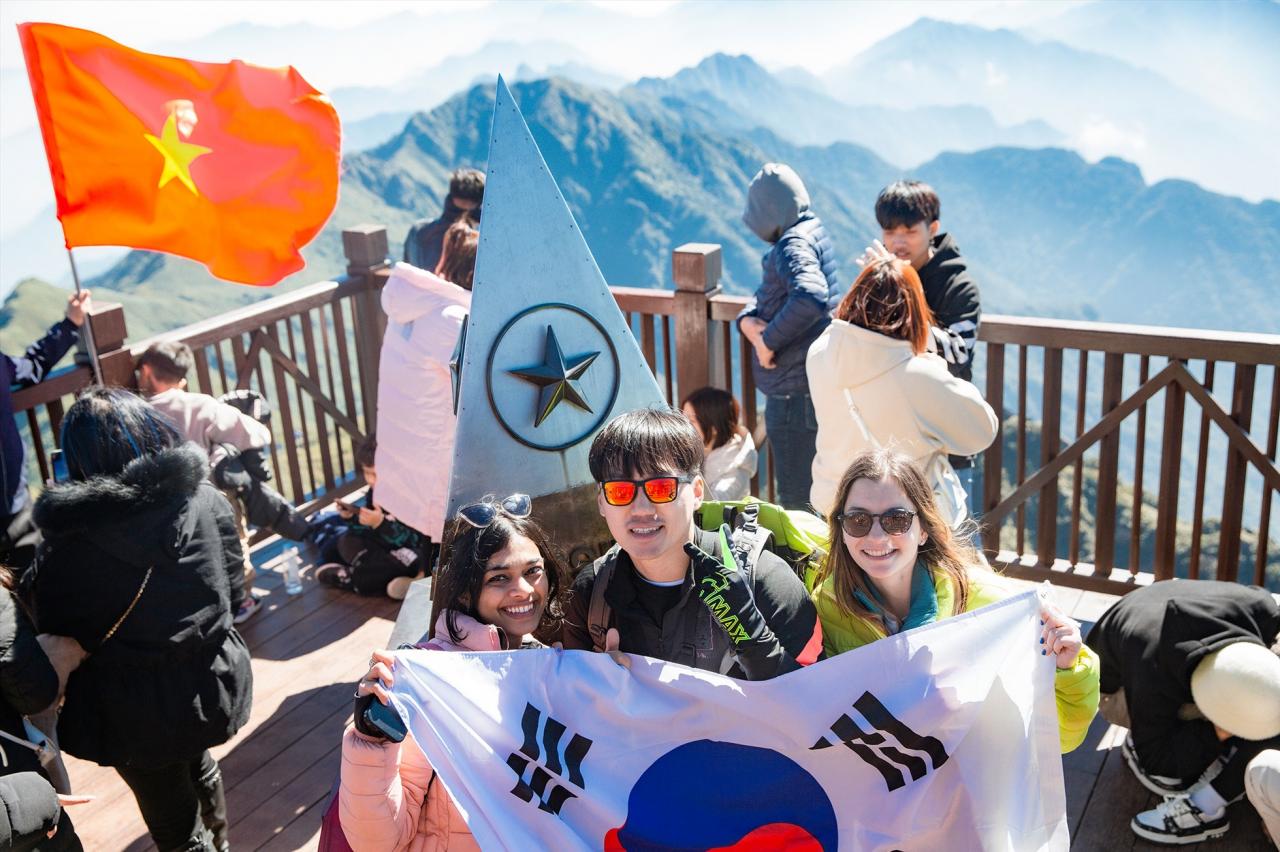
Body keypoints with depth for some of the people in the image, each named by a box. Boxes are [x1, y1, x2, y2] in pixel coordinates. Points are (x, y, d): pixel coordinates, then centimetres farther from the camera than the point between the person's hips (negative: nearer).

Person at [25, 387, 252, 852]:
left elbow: (59, 650, -11)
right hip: (213, 684, 5)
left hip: (140, 712, -4)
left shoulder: (71, 544, -23)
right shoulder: (206, 499, -14)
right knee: (199, 765, 34)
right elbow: (234, 593, -2)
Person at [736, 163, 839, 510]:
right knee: (814, 492, 24)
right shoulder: (814, 233, 13)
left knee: (796, 499, -1)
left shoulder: (793, 244, -18)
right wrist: (747, 320, -5)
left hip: (795, 396, -10)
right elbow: (768, 294, 16)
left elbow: (810, 297, -39)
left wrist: (769, 341, -25)